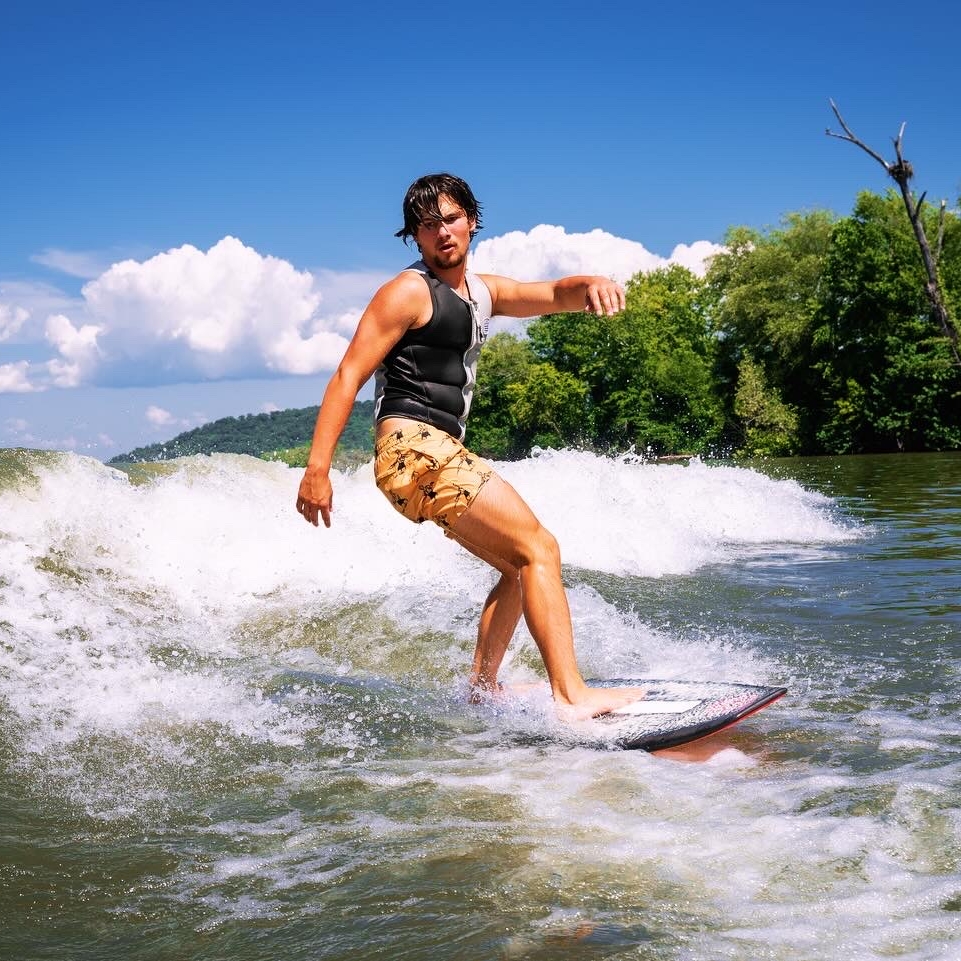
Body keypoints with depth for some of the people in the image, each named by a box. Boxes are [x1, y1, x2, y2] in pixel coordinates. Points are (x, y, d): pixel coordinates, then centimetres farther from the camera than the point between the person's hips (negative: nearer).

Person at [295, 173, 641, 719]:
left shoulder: (483, 291, 18)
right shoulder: (409, 292, -6)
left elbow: (554, 296, 6)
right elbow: (349, 376, -11)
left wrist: (589, 285, -19)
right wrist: (318, 468, -18)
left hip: (444, 453, 10)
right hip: (414, 448, -9)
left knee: (520, 567, 18)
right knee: (540, 550, -14)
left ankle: (483, 687, 21)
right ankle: (571, 694, -21)